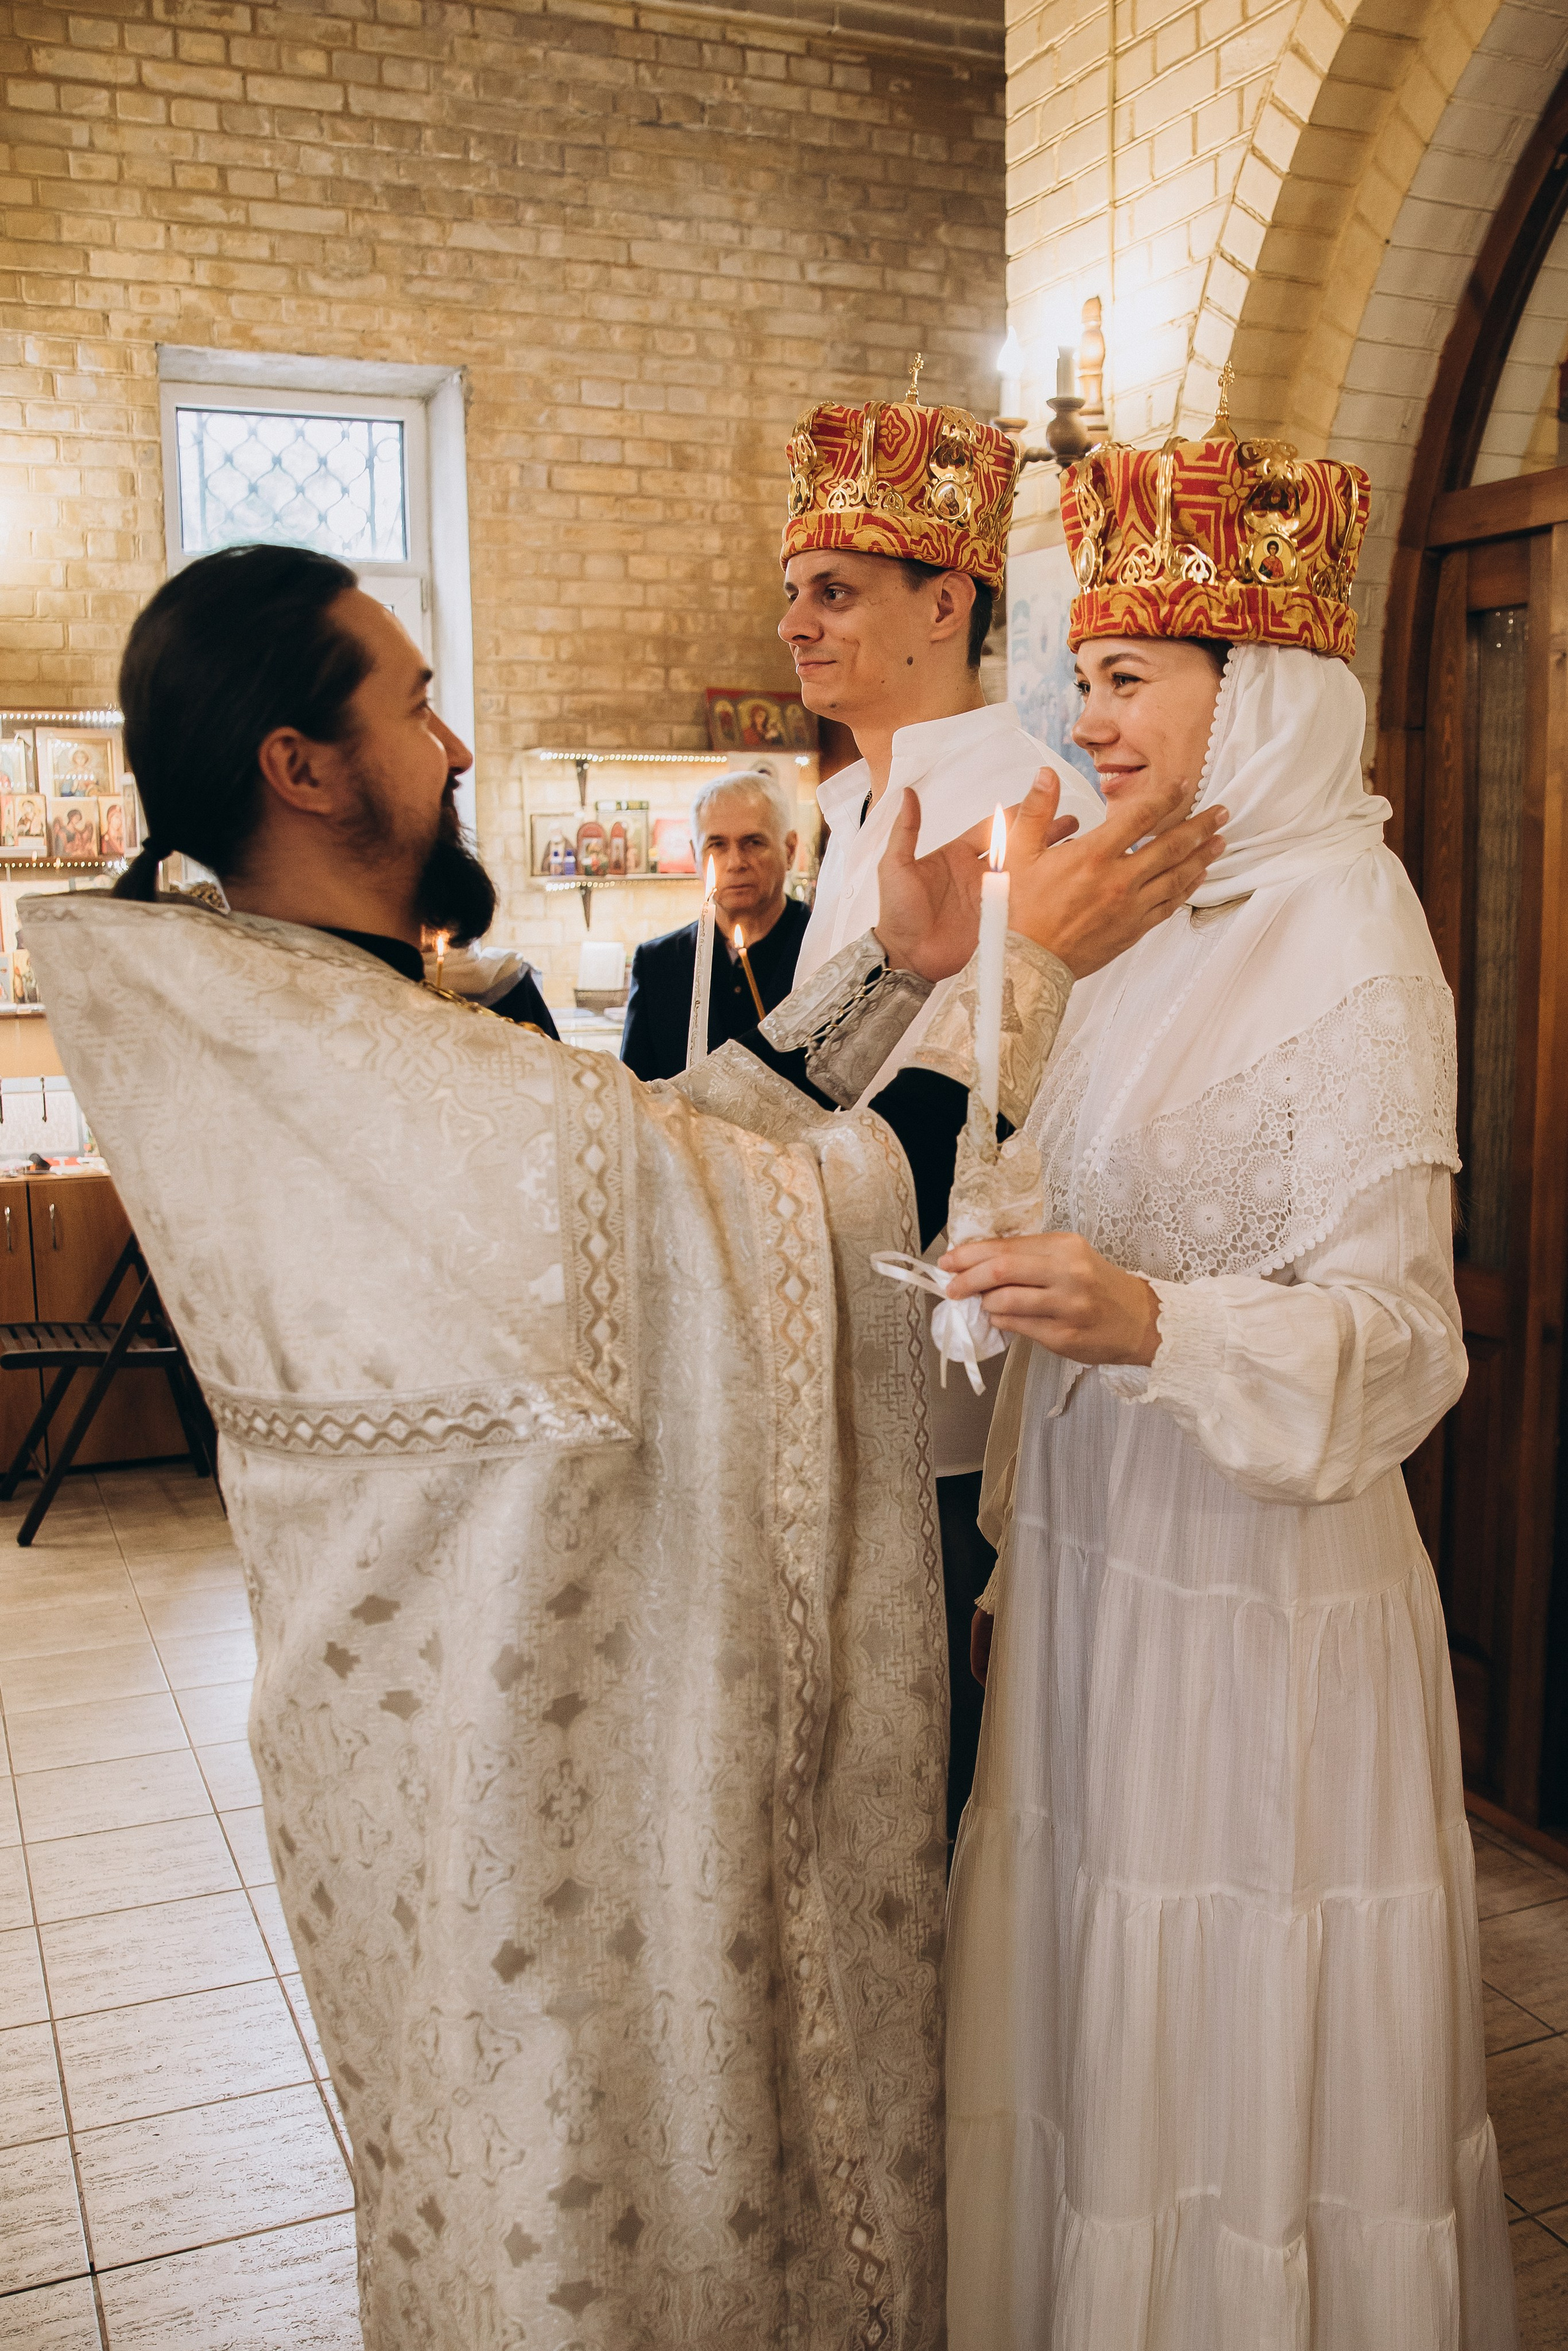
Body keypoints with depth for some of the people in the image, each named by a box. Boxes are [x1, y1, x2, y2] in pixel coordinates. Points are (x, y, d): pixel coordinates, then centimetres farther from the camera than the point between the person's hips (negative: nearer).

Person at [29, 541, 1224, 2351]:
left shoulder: (241, 1036, 0)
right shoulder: (428, 1099, -32)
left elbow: (677, 1131, 0)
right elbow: (798, 1213, -25)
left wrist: (895, 967, -2)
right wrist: (1024, 971, -16)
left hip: (412, 1707, 9)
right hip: (511, 1771, -9)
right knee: (590, 2201, 17)